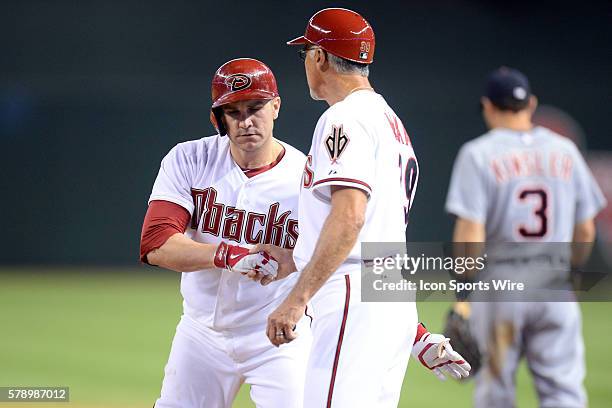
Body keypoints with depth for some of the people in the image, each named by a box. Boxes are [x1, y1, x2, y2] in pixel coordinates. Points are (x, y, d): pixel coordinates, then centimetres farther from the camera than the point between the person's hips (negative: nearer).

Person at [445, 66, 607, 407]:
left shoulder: (478, 155, -5)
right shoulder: (565, 151, 6)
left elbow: (470, 232, -13)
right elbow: (586, 231, 9)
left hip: (498, 289, -2)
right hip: (553, 287, 2)